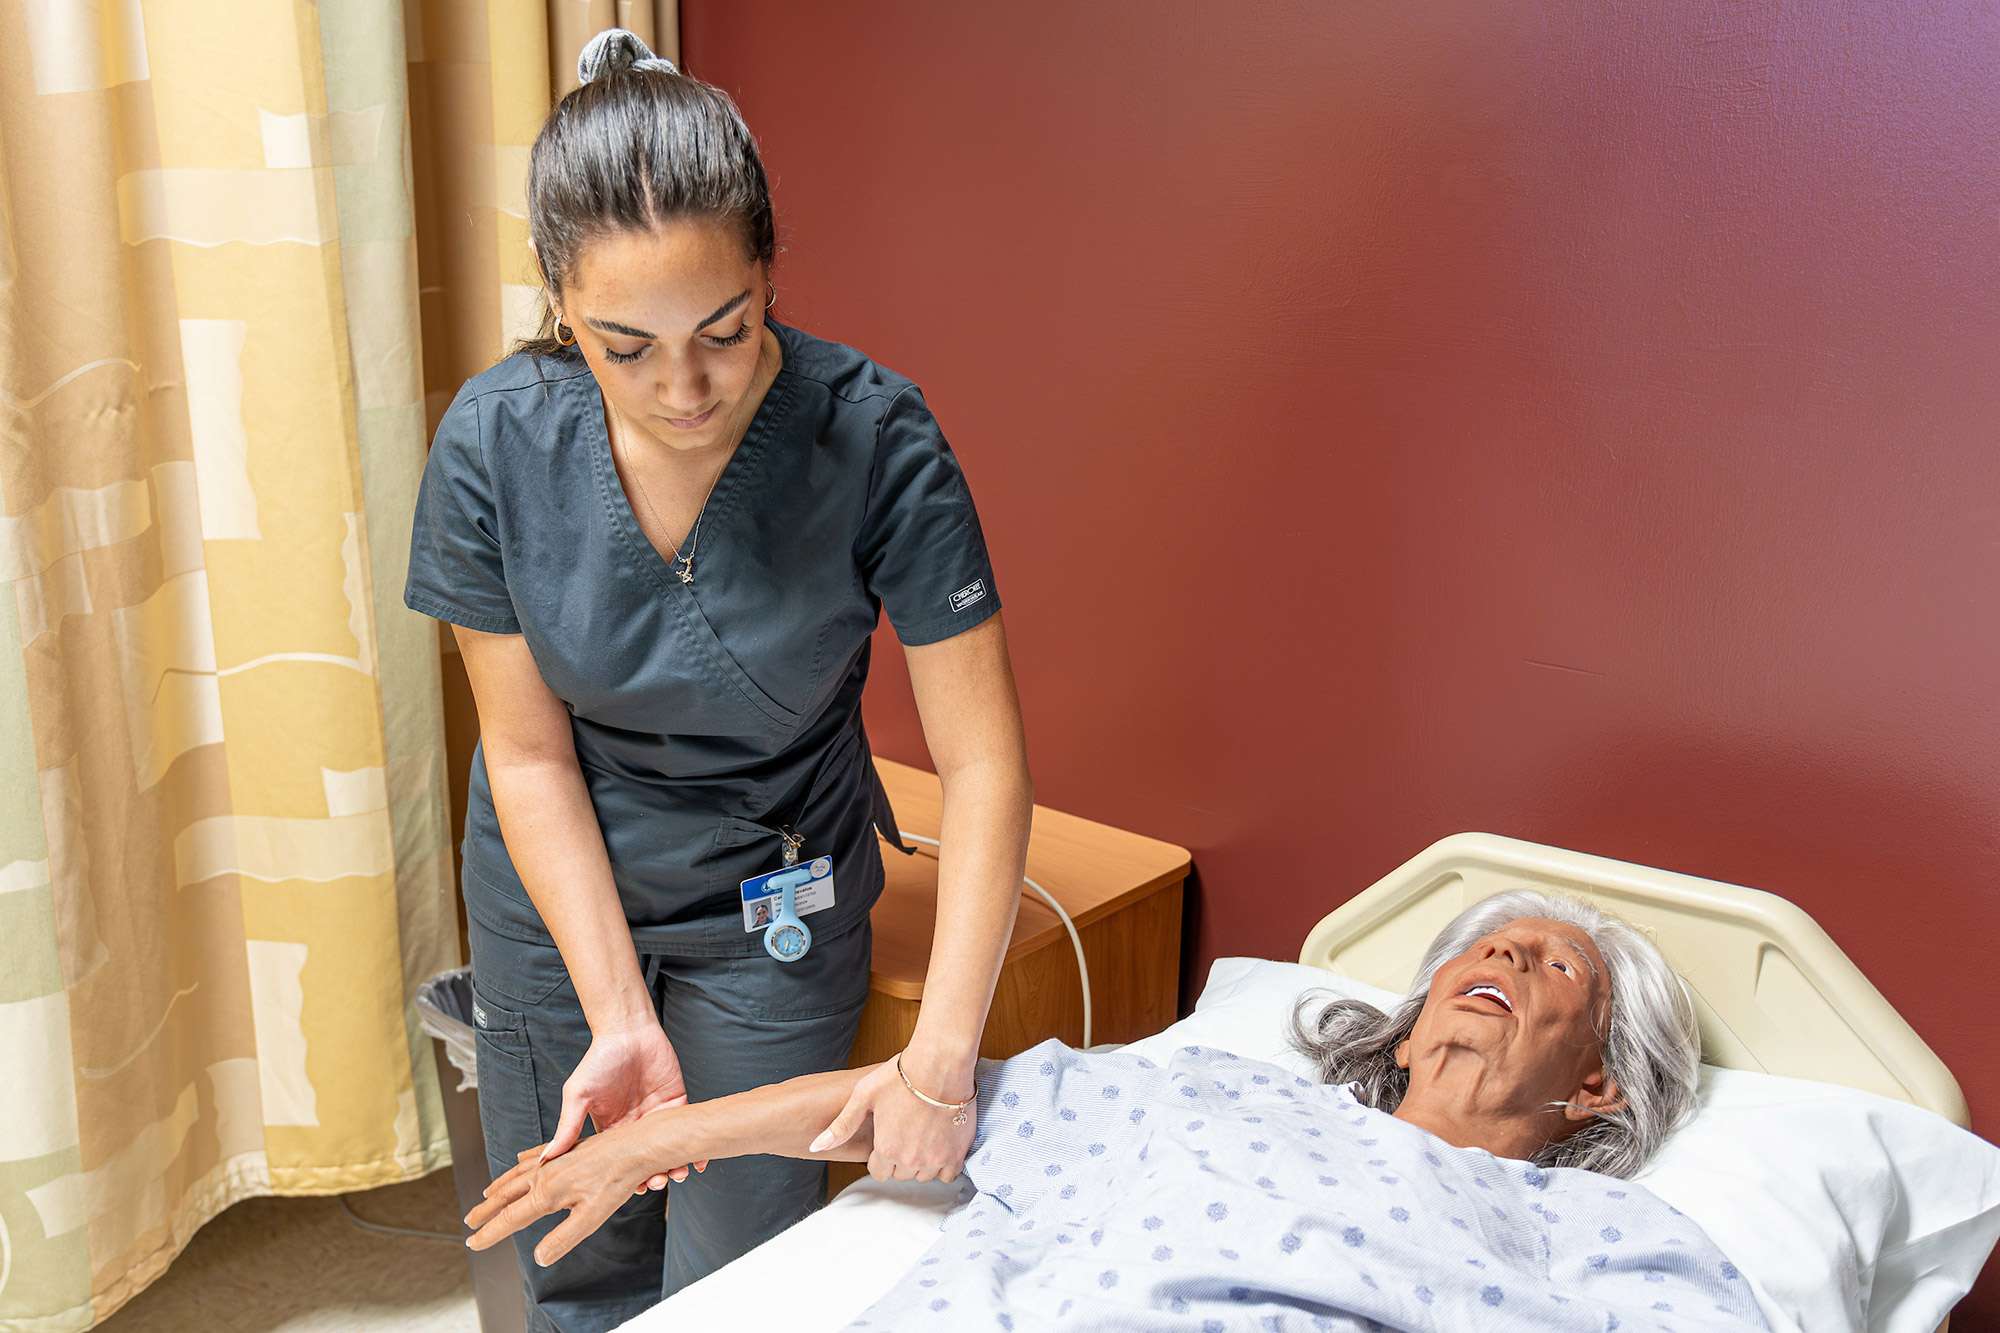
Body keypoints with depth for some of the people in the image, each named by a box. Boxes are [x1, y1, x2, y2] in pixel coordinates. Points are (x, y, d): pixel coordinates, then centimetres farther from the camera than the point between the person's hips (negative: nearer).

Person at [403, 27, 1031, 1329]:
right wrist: (618, 1016, -18)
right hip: (556, 887, 2)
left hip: (774, 905, -1)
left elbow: (984, 759, -24)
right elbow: (529, 754, -12)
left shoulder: (873, 435, -26)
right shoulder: (495, 441, -20)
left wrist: (942, 1056, -30)